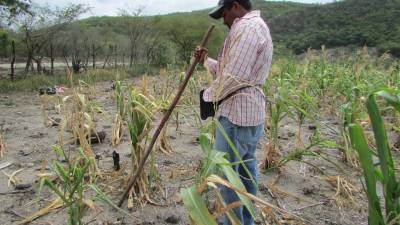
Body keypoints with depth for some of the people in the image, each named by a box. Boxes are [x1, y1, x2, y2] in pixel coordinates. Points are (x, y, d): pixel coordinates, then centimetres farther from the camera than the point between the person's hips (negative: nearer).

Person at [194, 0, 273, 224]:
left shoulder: (246, 27, -15)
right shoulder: (257, 27, 19)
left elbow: (232, 77, -21)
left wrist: (209, 94, -6)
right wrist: (207, 60, 18)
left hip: (237, 114, -11)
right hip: (252, 113, 11)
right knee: (247, 171, 17)